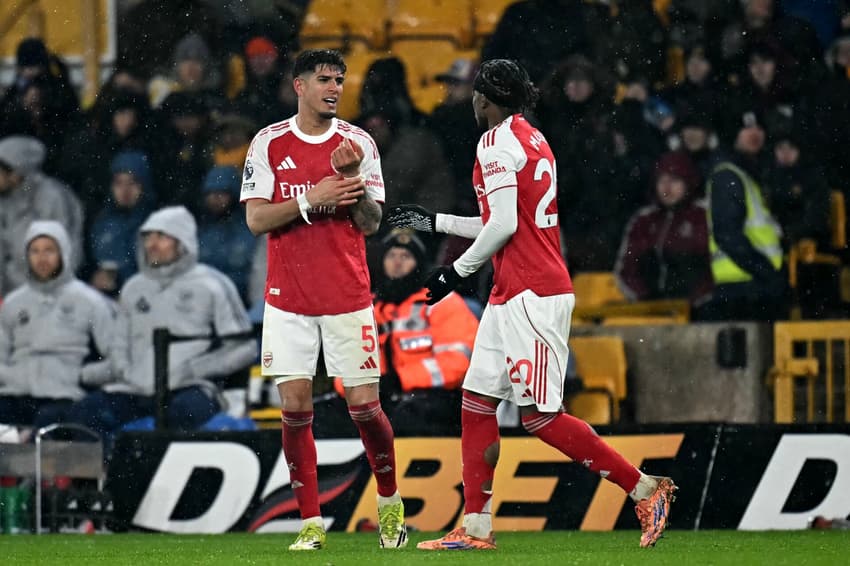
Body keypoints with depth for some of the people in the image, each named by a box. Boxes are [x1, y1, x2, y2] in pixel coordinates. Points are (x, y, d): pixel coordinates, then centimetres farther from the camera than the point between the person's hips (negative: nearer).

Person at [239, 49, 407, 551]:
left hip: (348, 297, 0)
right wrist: (311, 200, -17)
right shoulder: (269, 144, 2)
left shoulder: (359, 143, 3)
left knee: (365, 406, -1)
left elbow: (371, 223, 1)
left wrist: (352, 177, -16)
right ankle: (311, 522, 2)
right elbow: (256, 219, -4)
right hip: (288, 298, 0)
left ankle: (391, 501, 22)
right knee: (296, 408, -5)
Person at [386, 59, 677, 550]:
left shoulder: (498, 143, -11)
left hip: (532, 296, -10)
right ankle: (476, 528, 8)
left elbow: (504, 225, -19)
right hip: (512, 294, 10)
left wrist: (457, 271, -8)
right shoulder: (533, 140, 18)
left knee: (540, 415, -9)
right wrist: (434, 222, 30)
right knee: (476, 403, 9)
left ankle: (646, 490, -7)